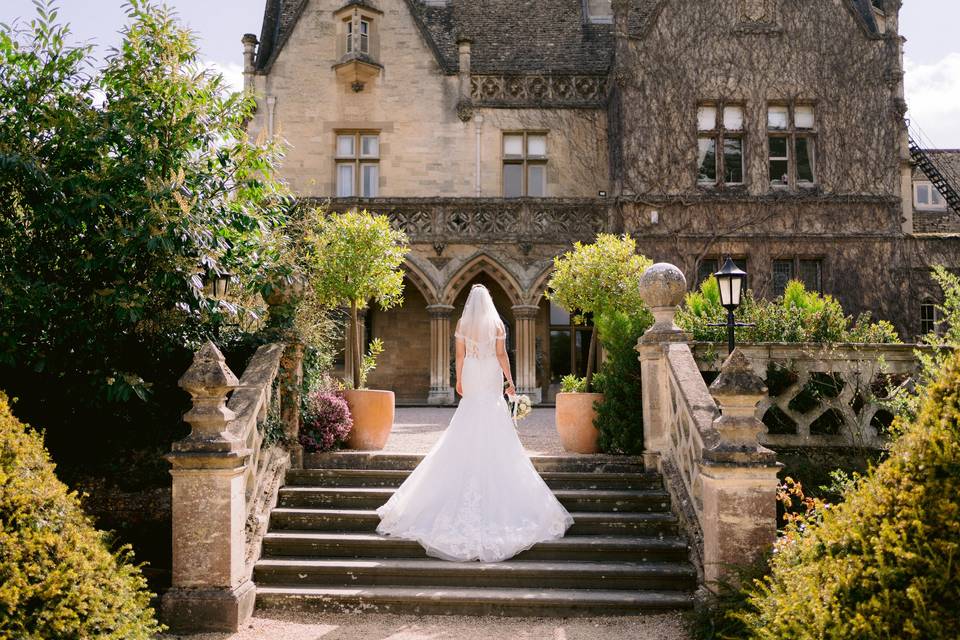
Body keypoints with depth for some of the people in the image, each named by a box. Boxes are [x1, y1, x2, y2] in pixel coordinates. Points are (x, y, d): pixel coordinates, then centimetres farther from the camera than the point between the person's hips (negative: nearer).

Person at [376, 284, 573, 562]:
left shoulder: (462, 324, 1)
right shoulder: (497, 324, -3)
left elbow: (459, 355, 1)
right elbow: (501, 354, -6)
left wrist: (458, 380, 10)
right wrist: (510, 380, 0)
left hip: (471, 377, 1)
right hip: (492, 376, -1)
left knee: (467, 434, 8)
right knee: (495, 434, 3)